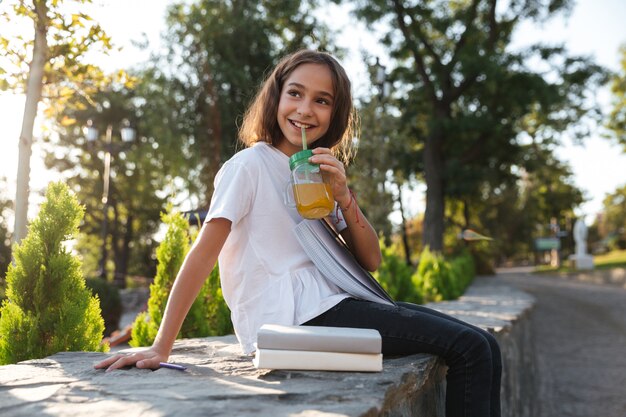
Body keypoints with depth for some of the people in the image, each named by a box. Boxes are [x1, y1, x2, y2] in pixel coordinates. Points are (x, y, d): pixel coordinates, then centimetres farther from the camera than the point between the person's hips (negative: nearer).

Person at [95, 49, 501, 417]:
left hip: (331, 304, 8)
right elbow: (202, 255, -13)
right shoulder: (250, 165, -5)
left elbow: (371, 259, 11)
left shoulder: (320, 172, 17)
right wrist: (160, 349, -17)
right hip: (291, 320, -8)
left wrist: (344, 196, -6)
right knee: (471, 347, -12)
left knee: (481, 346, 4)